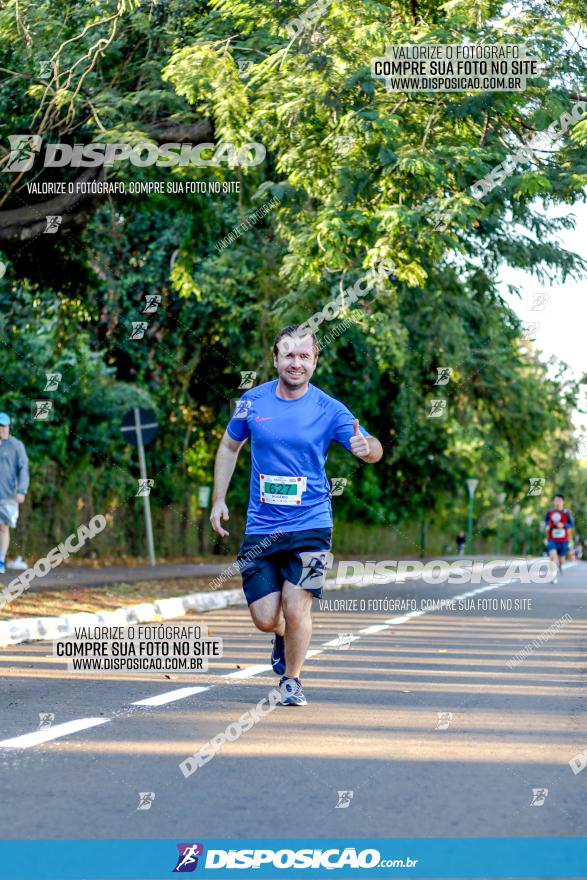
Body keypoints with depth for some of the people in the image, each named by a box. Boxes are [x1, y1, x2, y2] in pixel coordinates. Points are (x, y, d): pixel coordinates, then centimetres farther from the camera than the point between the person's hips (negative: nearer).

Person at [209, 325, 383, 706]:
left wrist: (368, 447, -35)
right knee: (265, 618, -1)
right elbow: (229, 447, 17)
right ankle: (283, 636, 37)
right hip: (260, 527, 2)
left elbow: (372, 449, -11)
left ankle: (292, 680, 16)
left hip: (310, 525, -2)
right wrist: (219, 499, 11)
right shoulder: (253, 401, 2)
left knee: (296, 609, -10)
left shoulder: (329, 409, -5)